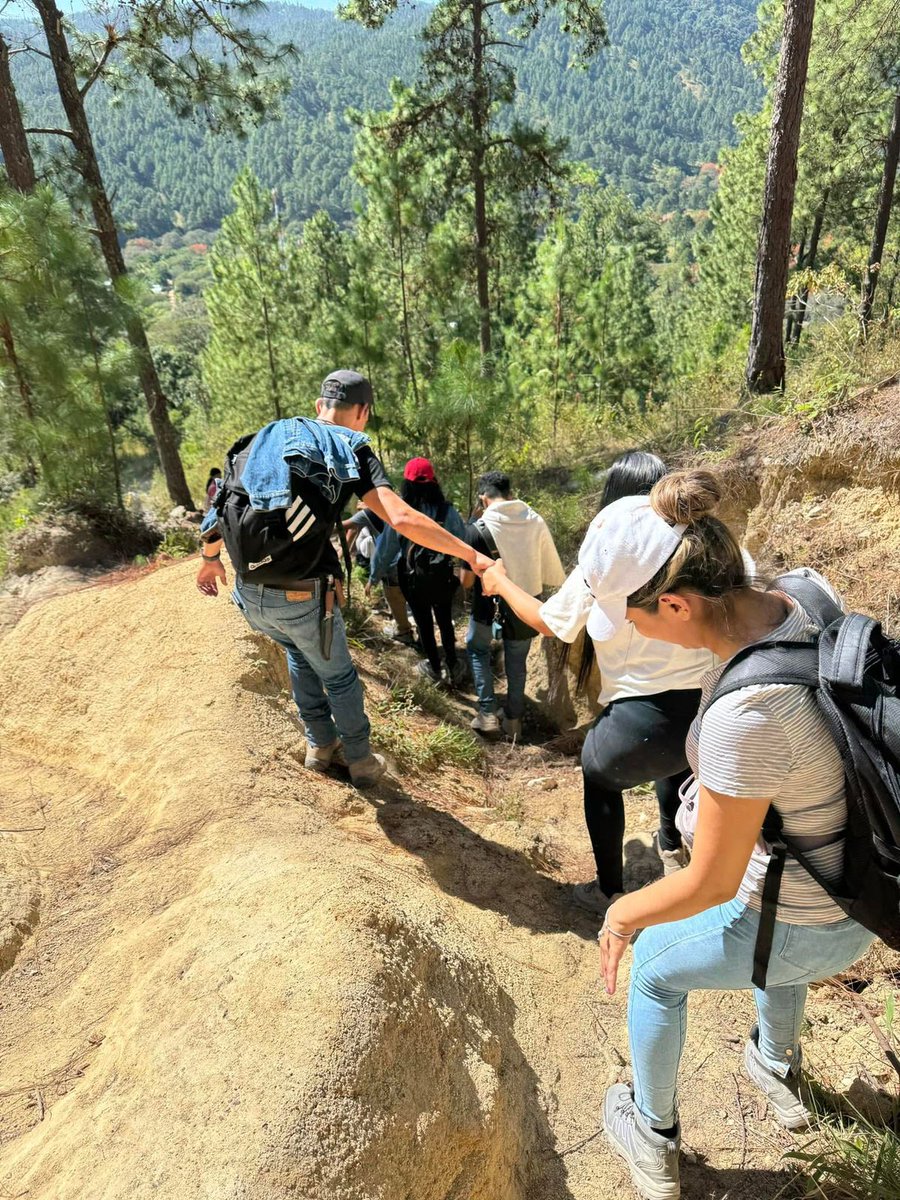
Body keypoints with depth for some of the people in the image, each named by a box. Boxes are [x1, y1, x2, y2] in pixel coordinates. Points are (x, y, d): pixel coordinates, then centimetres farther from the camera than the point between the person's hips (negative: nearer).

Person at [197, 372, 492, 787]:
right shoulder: (351, 449, -3)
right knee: (339, 676, 22)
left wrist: (210, 558, 29)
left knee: (299, 653, 33)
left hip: (248, 592, 5)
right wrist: (471, 554, -11)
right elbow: (402, 518, -17)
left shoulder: (266, 437, 12)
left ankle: (320, 744, 44)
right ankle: (362, 762, 38)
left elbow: (221, 502, 13)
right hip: (302, 597, -5)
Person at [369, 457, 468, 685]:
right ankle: (453, 665, 25)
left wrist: (375, 576, 5)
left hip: (414, 578, -1)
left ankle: (434, 668, 31)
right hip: (443, 577, 1)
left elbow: (385, 547, -8)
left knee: (424, 623, 17)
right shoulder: (448, 511, -14)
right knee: (445, 621, 21)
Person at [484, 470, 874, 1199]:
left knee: (654, 964, 20)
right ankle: (780, 1074, 63)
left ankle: (654, 1140, 44)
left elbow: (709, 884, -25)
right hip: (862, 885, 7)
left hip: (808, 926, -7)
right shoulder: (807, 600, -15)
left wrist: (622, 915, -5)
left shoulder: (744, 716, -38)